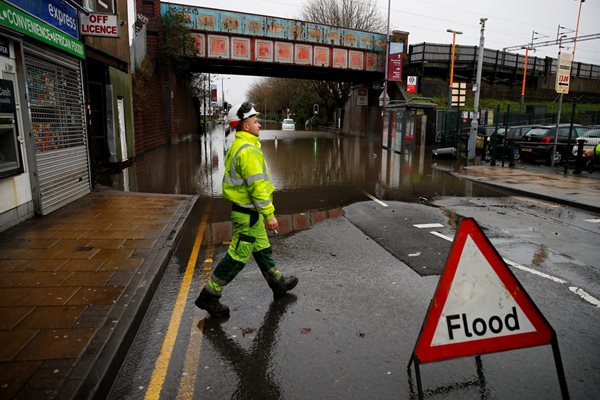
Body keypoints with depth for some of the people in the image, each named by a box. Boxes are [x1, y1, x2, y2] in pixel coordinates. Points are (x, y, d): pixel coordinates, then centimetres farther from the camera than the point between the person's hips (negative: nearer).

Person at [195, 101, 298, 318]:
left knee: (262, 248, 21)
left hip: (245, 210, 11)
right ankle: (209, 295, 9)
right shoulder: (248, 151, -23)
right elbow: (257, 186, -26)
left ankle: (278, 283, 38)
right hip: (248, 213, -11)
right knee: (238, 255, -1)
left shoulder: (237, 146, 11)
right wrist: (269, 215, -22)